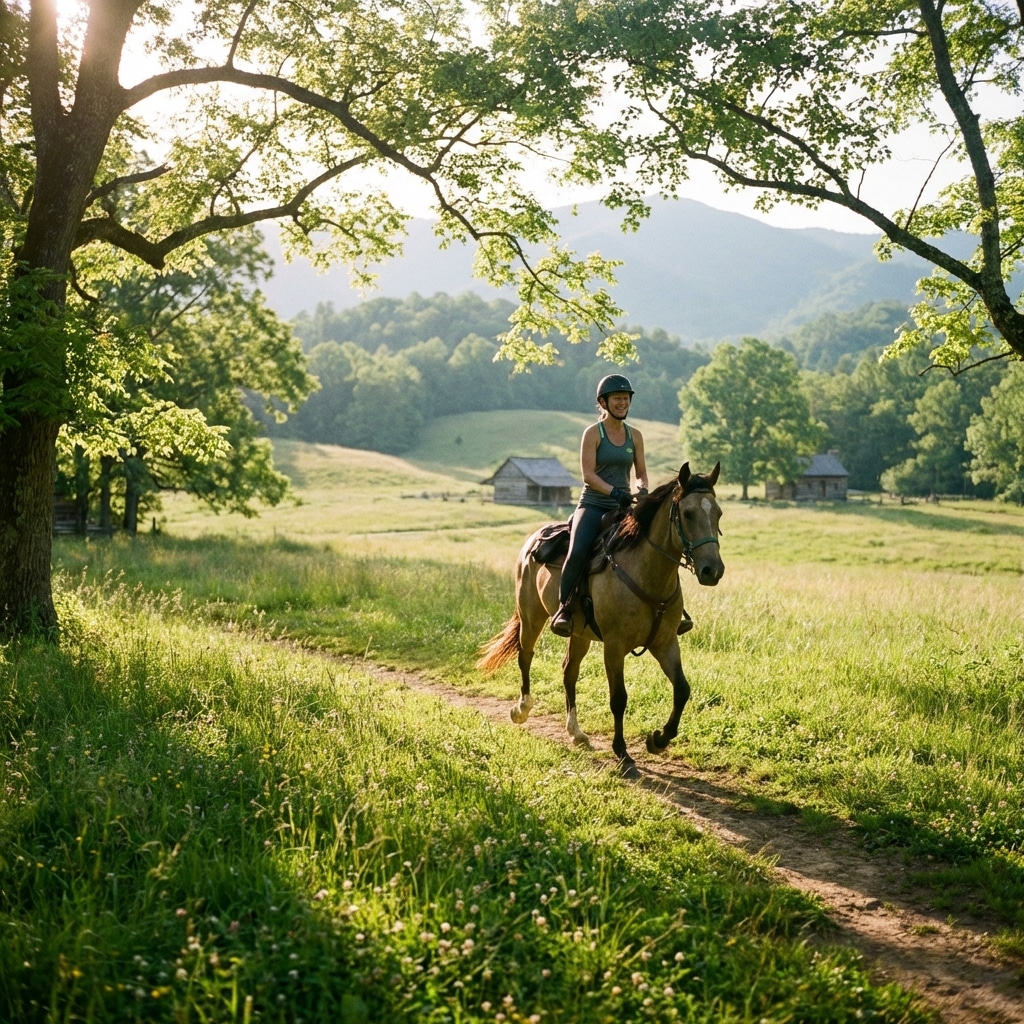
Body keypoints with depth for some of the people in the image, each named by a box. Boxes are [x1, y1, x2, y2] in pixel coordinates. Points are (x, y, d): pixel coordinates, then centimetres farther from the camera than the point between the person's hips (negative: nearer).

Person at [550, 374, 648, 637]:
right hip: (593, 505, -4)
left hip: (624, 507, 5)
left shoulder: (635, 436, 11)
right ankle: (563, 610, -18)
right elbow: (588, 474, -11)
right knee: (577, 552, -30)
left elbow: (641, 473, 13)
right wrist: (614, 492, -25)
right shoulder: (593, 433, -3)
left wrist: (642, 490, -11)